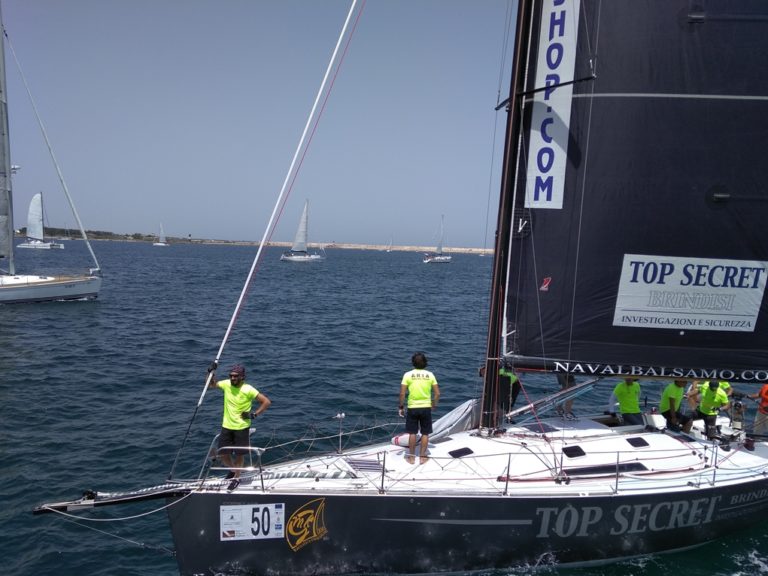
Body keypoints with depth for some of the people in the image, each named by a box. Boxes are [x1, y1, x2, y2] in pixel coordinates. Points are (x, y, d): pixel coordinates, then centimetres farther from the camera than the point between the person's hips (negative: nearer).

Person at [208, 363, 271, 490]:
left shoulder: (248, 389, -19)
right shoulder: (226, 384, -5)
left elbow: (267, 401, -17)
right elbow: (211, 385, 12)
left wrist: (254, 414, -16)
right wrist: (212, 373, -5)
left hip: (241, 427, -4)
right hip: (226, 426, 4)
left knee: (239, 454, 10)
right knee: (223, 454, 10)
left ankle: (236, 477, 33)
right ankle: (232, 470, 40)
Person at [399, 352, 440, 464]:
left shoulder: (408, 375, -6)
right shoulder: (430, 375, -1)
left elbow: (402, 393, -10)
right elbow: (437, 393, -2)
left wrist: (401, 407, 2)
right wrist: (434, 404, 14)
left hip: (412, 407, -1)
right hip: (426, 407, 1)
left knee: (412, 433, 10)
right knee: (425, 433, 11)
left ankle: (411, 457, 18)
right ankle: (422, 457, 17)